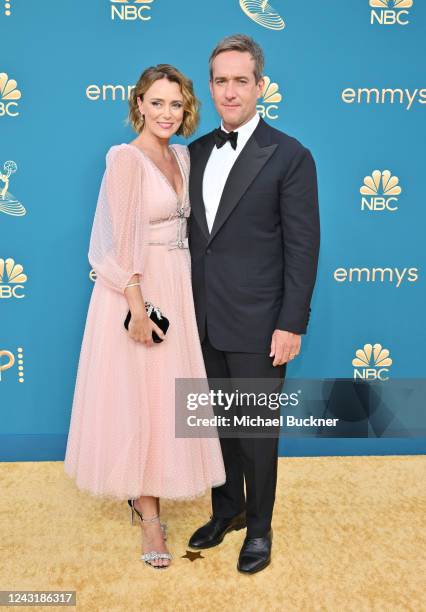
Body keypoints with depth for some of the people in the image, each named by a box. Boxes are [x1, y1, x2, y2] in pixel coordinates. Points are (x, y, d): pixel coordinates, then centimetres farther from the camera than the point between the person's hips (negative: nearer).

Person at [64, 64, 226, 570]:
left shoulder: (182, 156, 11)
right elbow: (123, 238, -16)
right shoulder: (125, 158, -11)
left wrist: (183, 288, 10)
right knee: (136, 395, 3)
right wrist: (137, 303, -19)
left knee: (167, 391, 14)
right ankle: (148, 511, 17)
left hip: (178, 284, 7)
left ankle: (147, 492, 33)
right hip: (137, 288, -7)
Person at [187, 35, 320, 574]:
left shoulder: (290, 156, -8)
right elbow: (193, 232, 12)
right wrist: (188, 305, 9)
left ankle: (259, 528, 30)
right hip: (205, 321, 5)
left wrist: (291, 325, -13)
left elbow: (303, 247, -10)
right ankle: (227, 510, 39)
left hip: (257, 325, -5)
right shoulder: (197, 151, 8)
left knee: (257, 429, 9)